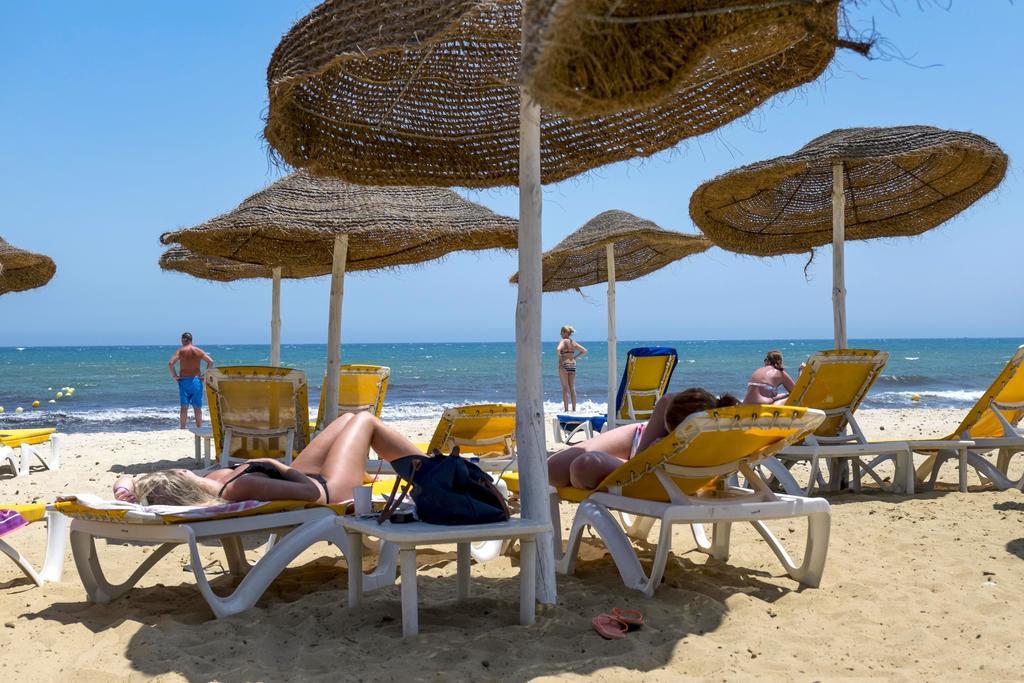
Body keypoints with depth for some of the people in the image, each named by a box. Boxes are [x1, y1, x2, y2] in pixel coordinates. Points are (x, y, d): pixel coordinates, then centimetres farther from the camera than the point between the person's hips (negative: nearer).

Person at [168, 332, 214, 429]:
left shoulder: (180, 351, -3)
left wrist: (174, 376, -6)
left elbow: (170, 363, -15)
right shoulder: (199, 351, 4)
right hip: (196, 380, 1)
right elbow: (211, 361, -5)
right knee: (197, 407, 6)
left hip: (184, 381, -1)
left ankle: (182, 429, 0)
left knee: (184, 407, 1)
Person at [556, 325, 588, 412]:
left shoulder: (563, 341, -10)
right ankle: (574, 409, 12)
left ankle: (566, 409, -1)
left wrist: (560, 359, -17)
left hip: (564, 365, -6)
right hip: (573, 365, 6)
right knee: (572, 388, 10)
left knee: (565, 388, -1)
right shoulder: (574, 342, 9)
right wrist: (575, 357, 11)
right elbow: (584, 351, 12)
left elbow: (558, 349, -29)